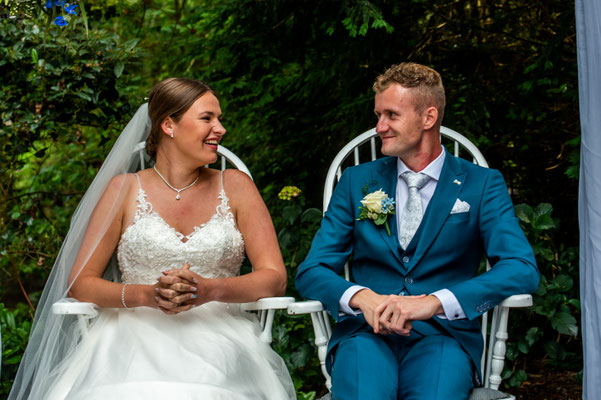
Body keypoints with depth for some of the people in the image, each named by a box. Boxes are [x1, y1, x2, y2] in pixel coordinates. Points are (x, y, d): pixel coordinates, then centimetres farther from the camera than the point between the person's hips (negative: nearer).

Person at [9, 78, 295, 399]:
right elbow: (80, 282, 5)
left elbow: (274, 277, 4)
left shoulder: (235, 187, 12)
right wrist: (148, 295, -13)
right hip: (136, 334, 0)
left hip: (218, 334, 0)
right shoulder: (124, 189, 10)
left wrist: (209, 290, -15)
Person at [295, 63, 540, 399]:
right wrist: (362, 297, -15)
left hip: (442, 335, -1)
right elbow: (311, 272, 8)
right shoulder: (357, 182, 14)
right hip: (366, 333, 1)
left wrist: (434, 302, -21)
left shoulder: (482, 185, 7)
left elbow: (522, 270, -7)